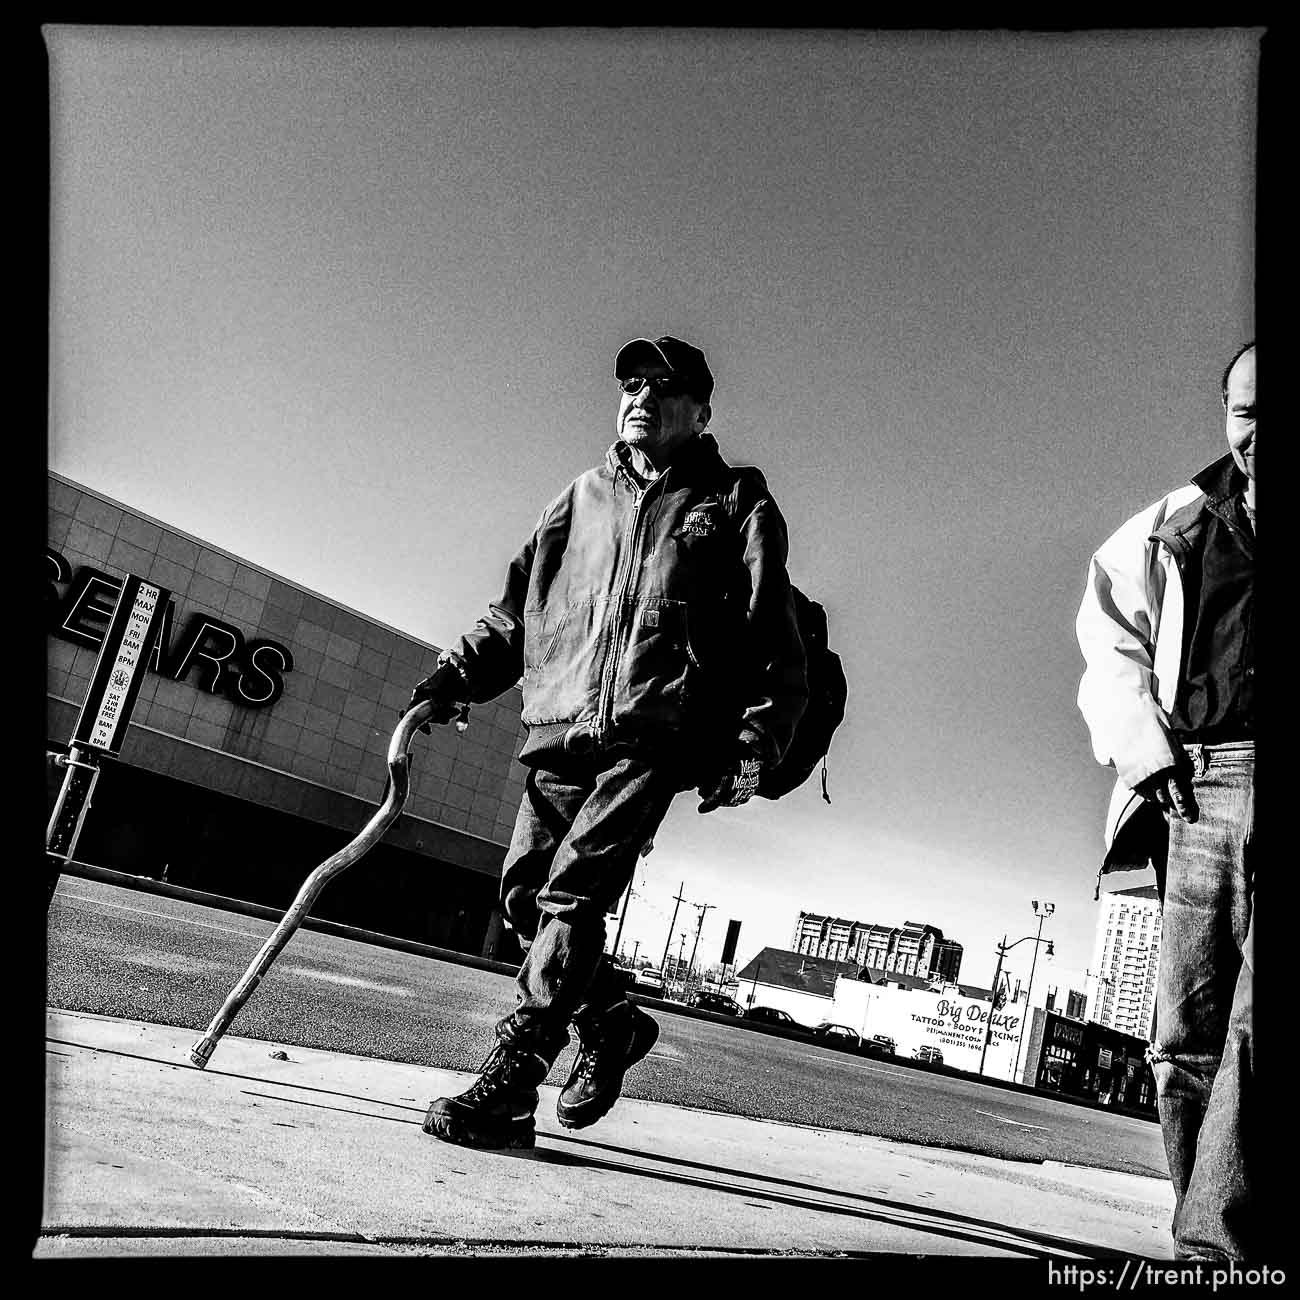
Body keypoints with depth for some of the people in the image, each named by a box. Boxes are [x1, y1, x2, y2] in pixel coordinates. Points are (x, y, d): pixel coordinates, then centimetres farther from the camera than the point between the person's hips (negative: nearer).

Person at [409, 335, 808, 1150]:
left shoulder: (735, 504, 8)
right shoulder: (582, 497, 21)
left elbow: (775, 641, 2)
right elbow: (517, 609, 21)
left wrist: (752, 748, -10)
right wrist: (457, 674, 5)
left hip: (656, 738, -5)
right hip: (561, 731, 5)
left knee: (573, 892, -15)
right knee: (525, 892, 3)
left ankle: (508, 1087, -9)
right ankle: (613, 1020, 27)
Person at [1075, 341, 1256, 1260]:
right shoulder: (1173, 529, 17)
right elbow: (1112, 642, 19)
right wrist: (1144, 746, 3)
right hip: (1199, 786, 3)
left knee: (1253, 1031, -14)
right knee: (1184, 1039, 2)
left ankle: (1214, 1247, -13)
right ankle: (1211, 1241, 10)